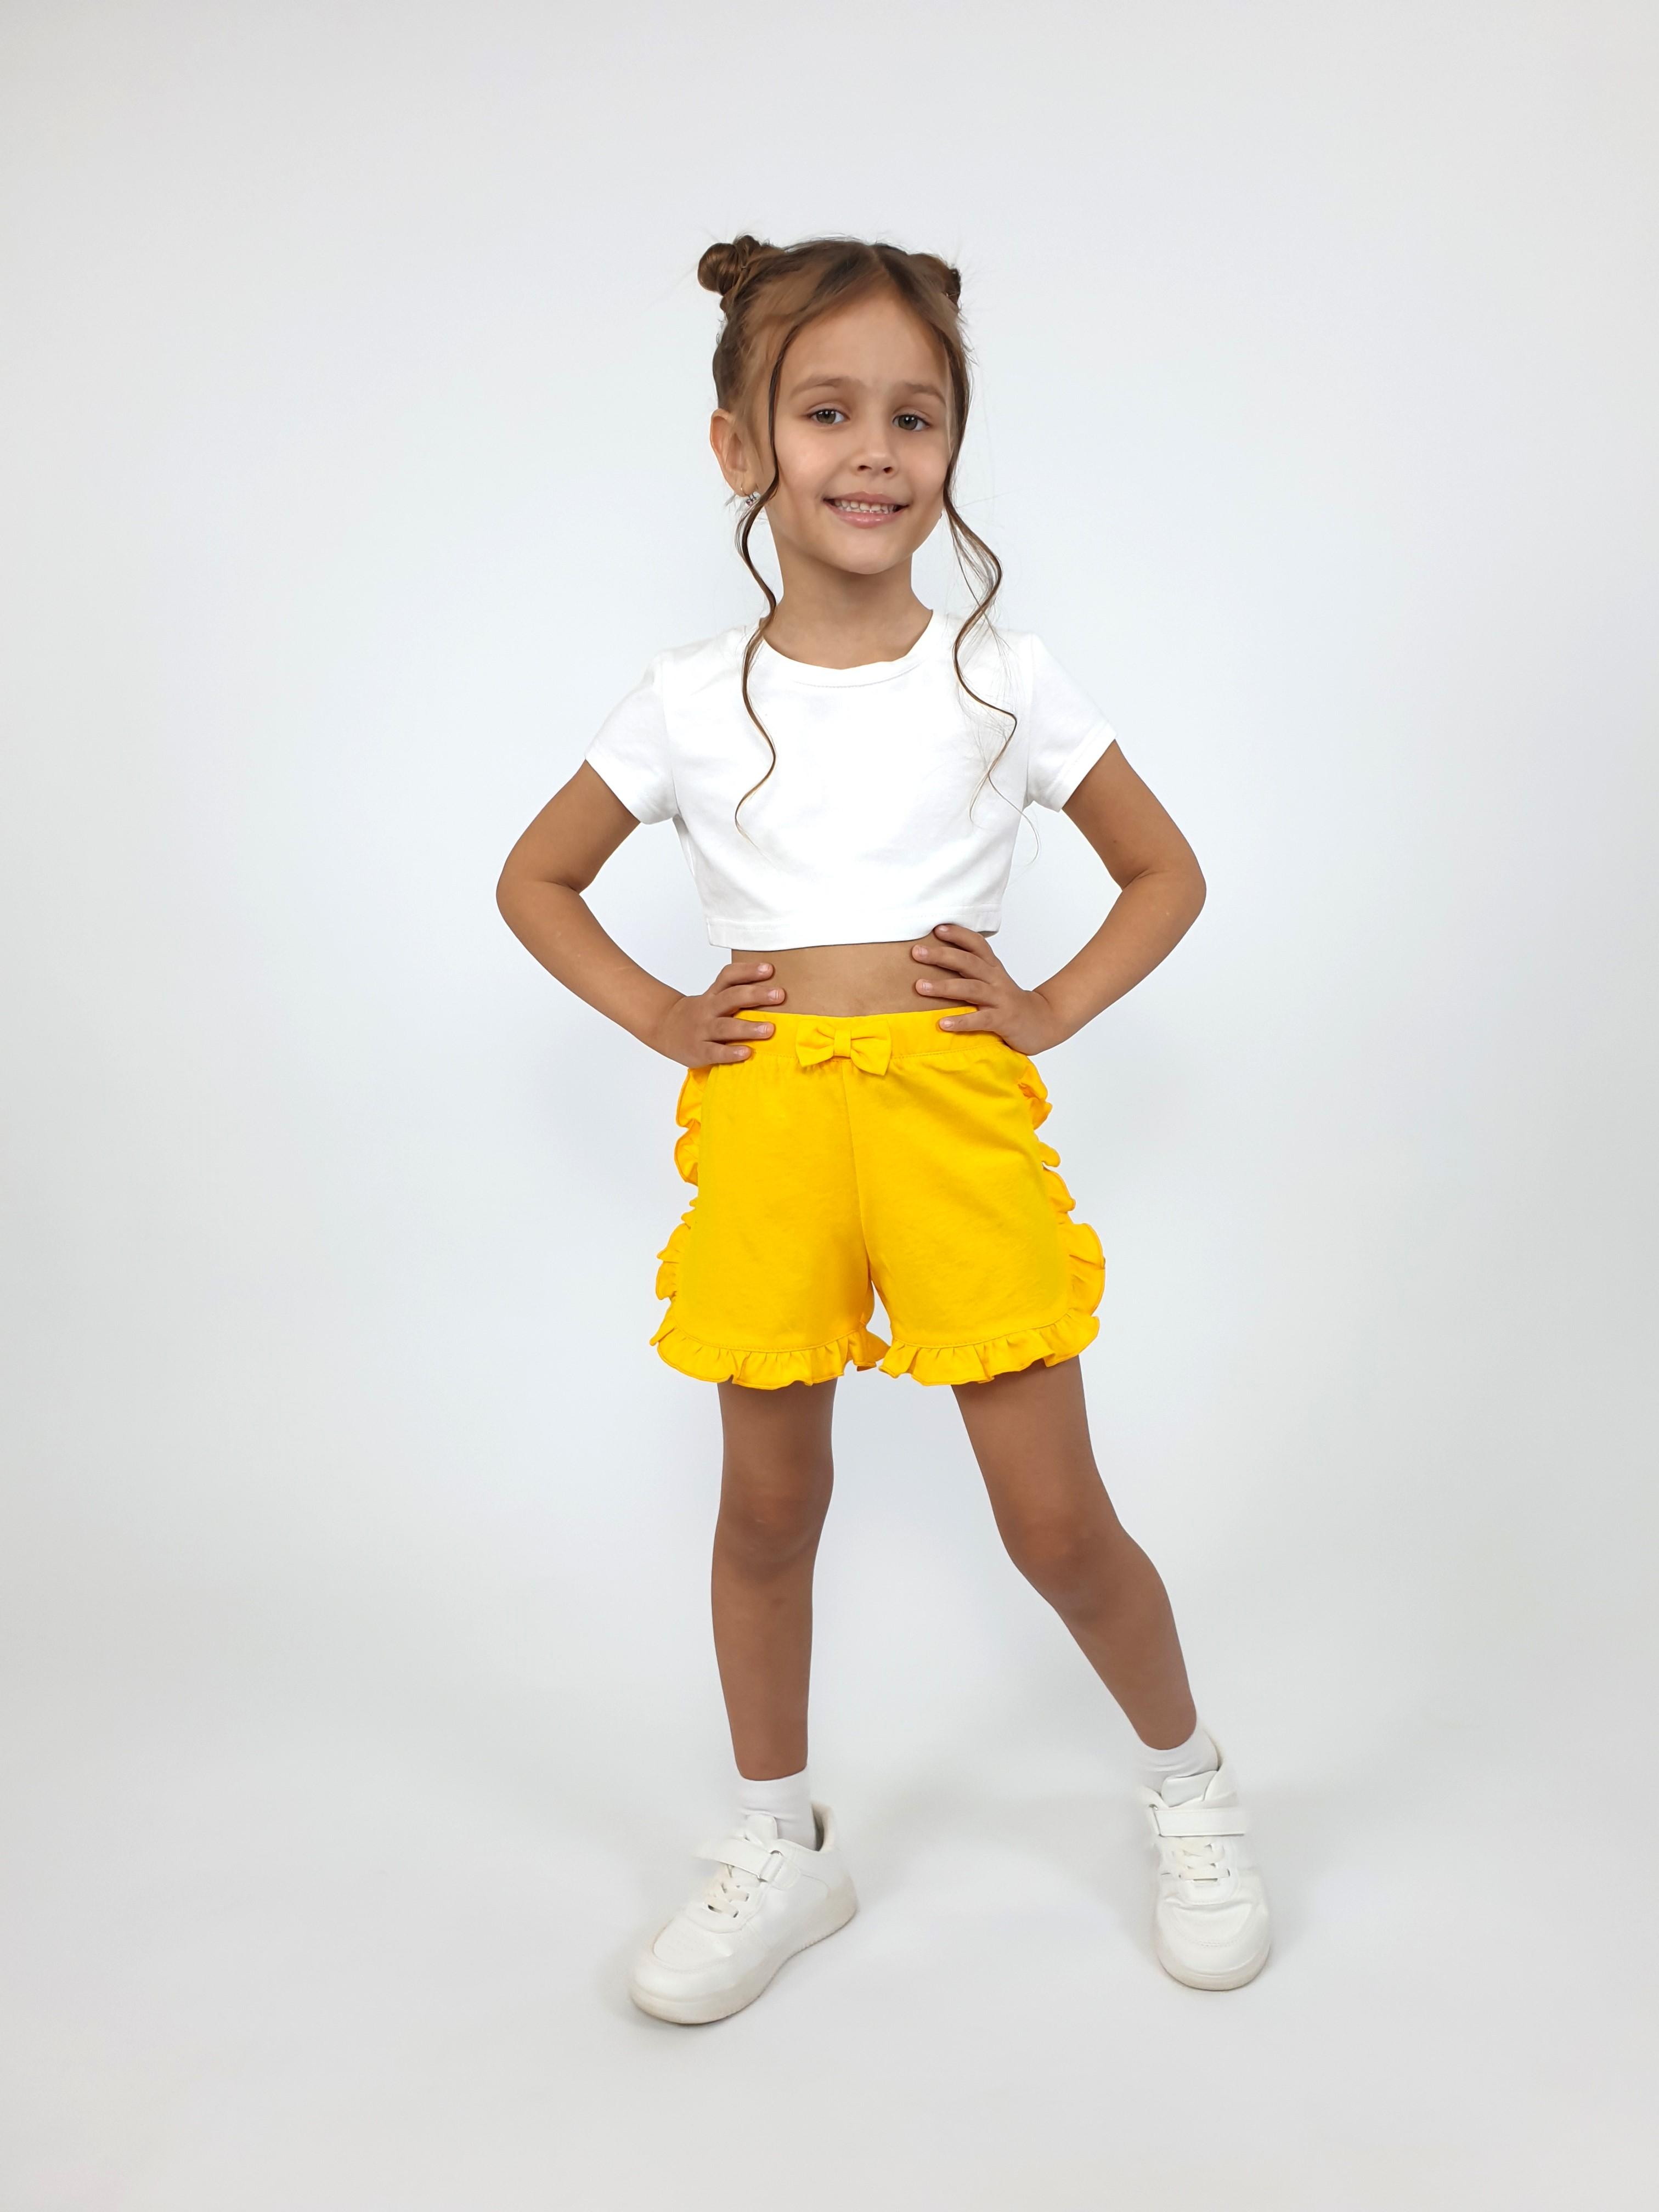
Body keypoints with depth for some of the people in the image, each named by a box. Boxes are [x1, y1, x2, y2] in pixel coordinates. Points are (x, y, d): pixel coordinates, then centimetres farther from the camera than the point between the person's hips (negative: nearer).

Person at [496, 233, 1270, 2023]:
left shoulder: (1004, 681, 2)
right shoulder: (693, 701, 3)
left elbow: (1167, 874, 12)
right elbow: (535, 882, 15)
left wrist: (1049, 1010, -2)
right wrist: (655, 1017, 2)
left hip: (956, 1106, -1)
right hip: (761, 1117, 2)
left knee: (1056, 1523, 3)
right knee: (767, 1511, 12)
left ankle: (1191, 1788, 32)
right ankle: (779, 1845, 34)